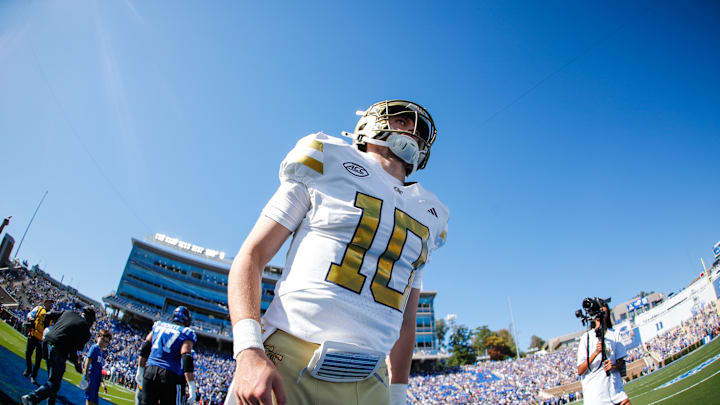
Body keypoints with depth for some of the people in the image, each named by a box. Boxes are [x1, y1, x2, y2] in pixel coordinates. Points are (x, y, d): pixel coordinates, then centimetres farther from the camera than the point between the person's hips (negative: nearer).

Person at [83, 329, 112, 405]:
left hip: (96, 381, 8)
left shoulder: (102, 353, 17)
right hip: (90, 379, -8)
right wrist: (86, 380, -18)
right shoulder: (94, 348, -5)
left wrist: (102, 383, 20)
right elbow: (87, 363, -12)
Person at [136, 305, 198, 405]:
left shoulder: (158, 325, 14)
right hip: (171, 375, -5)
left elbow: (145, 348, 13)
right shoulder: (186, 333, -3)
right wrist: (192, 386, -13)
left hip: (150, 371, 5)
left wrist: (140, 371, 21)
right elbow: (187, 360, -13)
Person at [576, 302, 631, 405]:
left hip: (616, 390, 3)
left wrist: (614, 366, -13)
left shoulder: (615, 333, 8)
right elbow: (580, 371, -8)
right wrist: (596, 352, -20)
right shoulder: (587, 337, -4)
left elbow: (621, 362, 9)